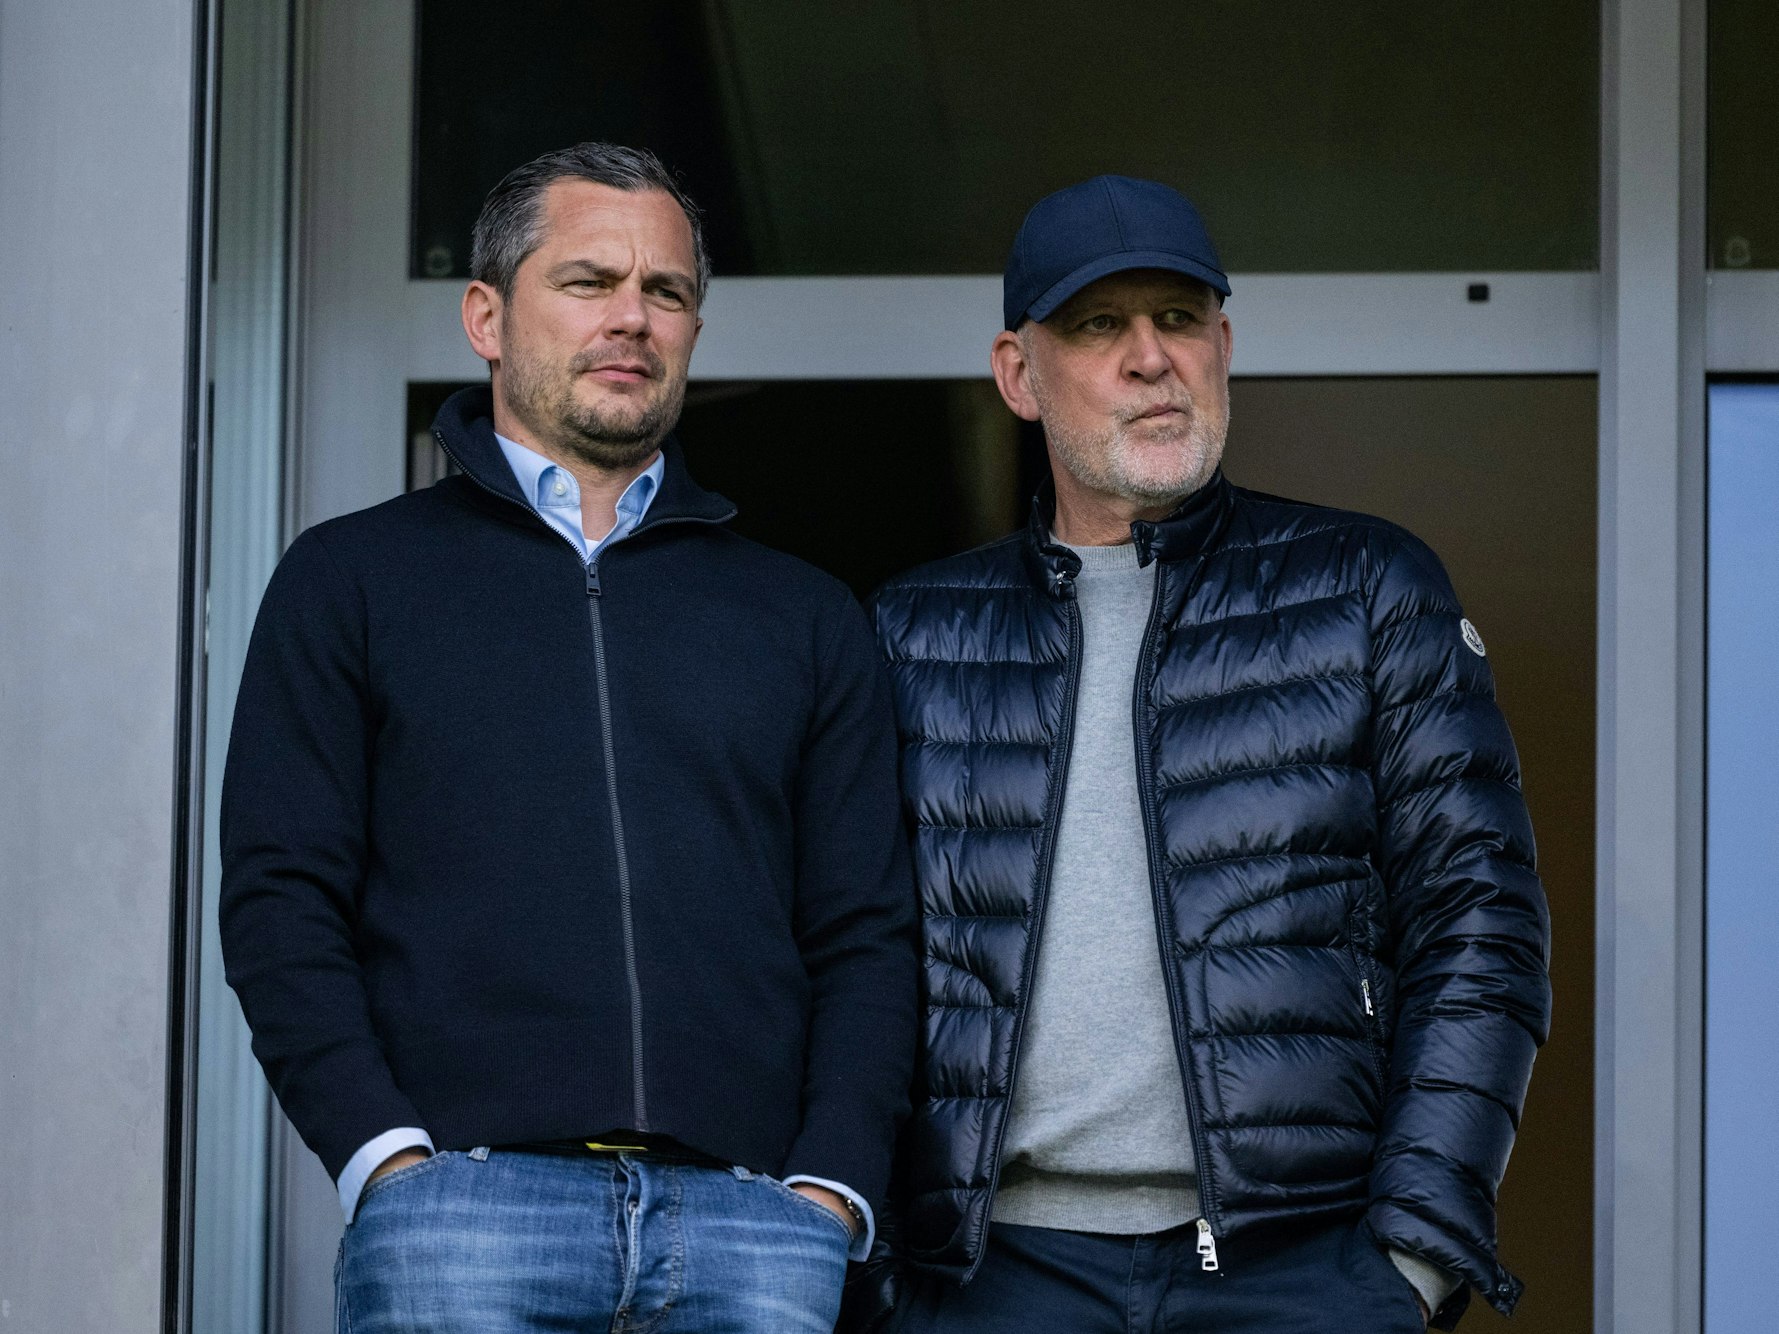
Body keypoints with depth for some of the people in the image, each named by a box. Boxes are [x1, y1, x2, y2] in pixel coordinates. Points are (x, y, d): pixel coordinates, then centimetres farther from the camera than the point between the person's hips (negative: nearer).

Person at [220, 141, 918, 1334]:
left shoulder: (805, 618, 18)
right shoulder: (353, 580, 13)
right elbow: (283, 905, 4)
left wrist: (831, 1188, -2)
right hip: (463, 1205, -2)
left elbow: (866, 935, 12)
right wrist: (389, 1159, -9)